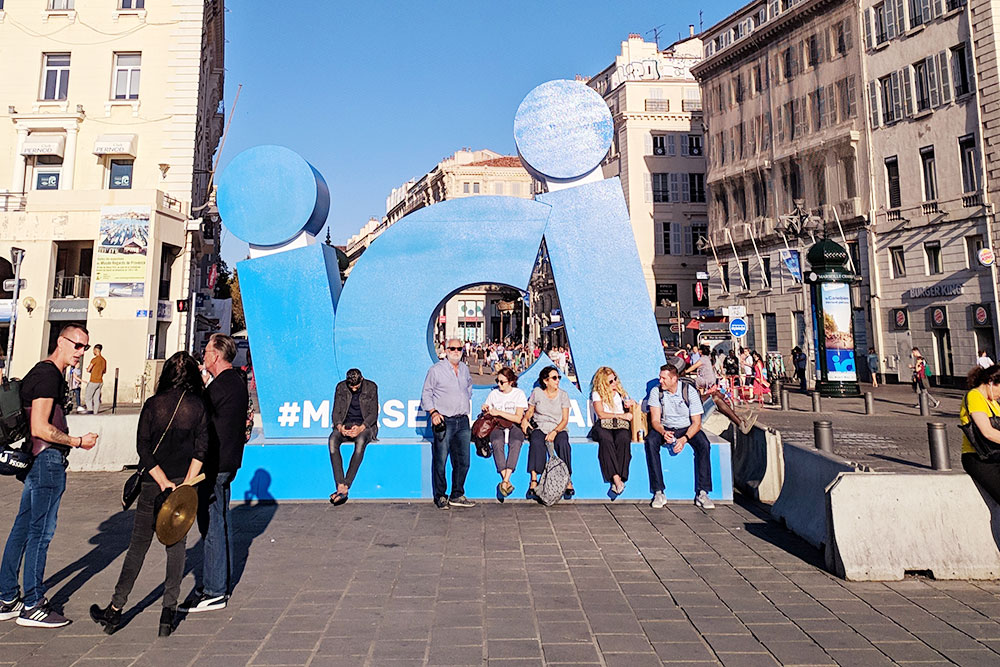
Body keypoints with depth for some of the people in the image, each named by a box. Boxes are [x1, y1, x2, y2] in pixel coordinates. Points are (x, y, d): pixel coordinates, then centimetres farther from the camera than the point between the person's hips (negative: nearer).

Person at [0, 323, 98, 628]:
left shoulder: (40, 371, 17)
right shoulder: (50, 375, -16)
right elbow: (40, 427, -23)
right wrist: (78, 441, -14)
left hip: (35, 459, 10)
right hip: (48, 459, -10)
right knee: (40, 532, -2)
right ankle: (32, 606, 7)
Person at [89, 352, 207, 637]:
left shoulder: (153, 404, -4)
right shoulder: (199, 406, -3)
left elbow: (143, 446, -8)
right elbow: (201, 449, -8)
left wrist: (163, 482, -8)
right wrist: (185, 485, -8)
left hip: (152, 484, 0)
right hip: (183, 482, 0)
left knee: (138, 545, 11)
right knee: (176, 546, 9)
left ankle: (116, 608, 18)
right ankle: (169, 610, 10)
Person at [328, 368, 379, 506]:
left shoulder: (371, 387, -3)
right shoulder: (340, 387, 3)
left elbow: (373, 414, -5)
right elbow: (336, 412, 3)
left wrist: (361, 428, -23)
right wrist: (340, 427, -18)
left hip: (365, 426, -2)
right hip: (345, 425, 2)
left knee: (360, 441, -38)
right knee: (333, 439, -32)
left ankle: (345, 487, -37)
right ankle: (340, 486, -39)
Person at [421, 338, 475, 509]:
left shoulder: (464, 369, 14)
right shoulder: (436, 370, -2)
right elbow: (426, 394, 0)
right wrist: (433, 412, -11)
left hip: (463, 421, 5)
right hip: (444, 421, -5)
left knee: (463, 461, 6)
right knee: (440, 461, -3)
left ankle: (457, 496, 17)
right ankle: (440, 496, 10)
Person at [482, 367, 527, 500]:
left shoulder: (519, 394, 5)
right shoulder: (494, 394, 15)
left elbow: (518, 418, -5)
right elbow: (488, 415, 24)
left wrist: (499, 412, -11)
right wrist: (485, 409, 0)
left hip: (514, 426, -2)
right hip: (497, 426, 2)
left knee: (516, 443, -36)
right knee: (497, 443, -34)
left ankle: (505, 481, -44)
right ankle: (508, 484, -40)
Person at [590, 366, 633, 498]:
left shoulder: (621, 392, 21)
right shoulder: (596, 393, 9)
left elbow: (630, 413, 27)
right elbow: (600, 414, -4)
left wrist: (630, 405, 4)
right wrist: (621, 415, -9)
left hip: (621, 425, 2)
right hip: (603, 425, -2)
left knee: (623, 439, -35)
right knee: (606, 439, -38)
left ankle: (619, 479, -39)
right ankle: (617, 480, -42)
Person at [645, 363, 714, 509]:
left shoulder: (690, 392, -12)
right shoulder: (656, 391, -7)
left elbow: (696, 422, -12)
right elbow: (655, 420, -10)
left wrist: (684, 439, -29)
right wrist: (663, 433, -32)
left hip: (687, 428, 0)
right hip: (664, 428, 1)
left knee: (704, 444, -29)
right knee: (651, 441, -31)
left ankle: (702, 493, -24)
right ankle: (658, 492, -30)